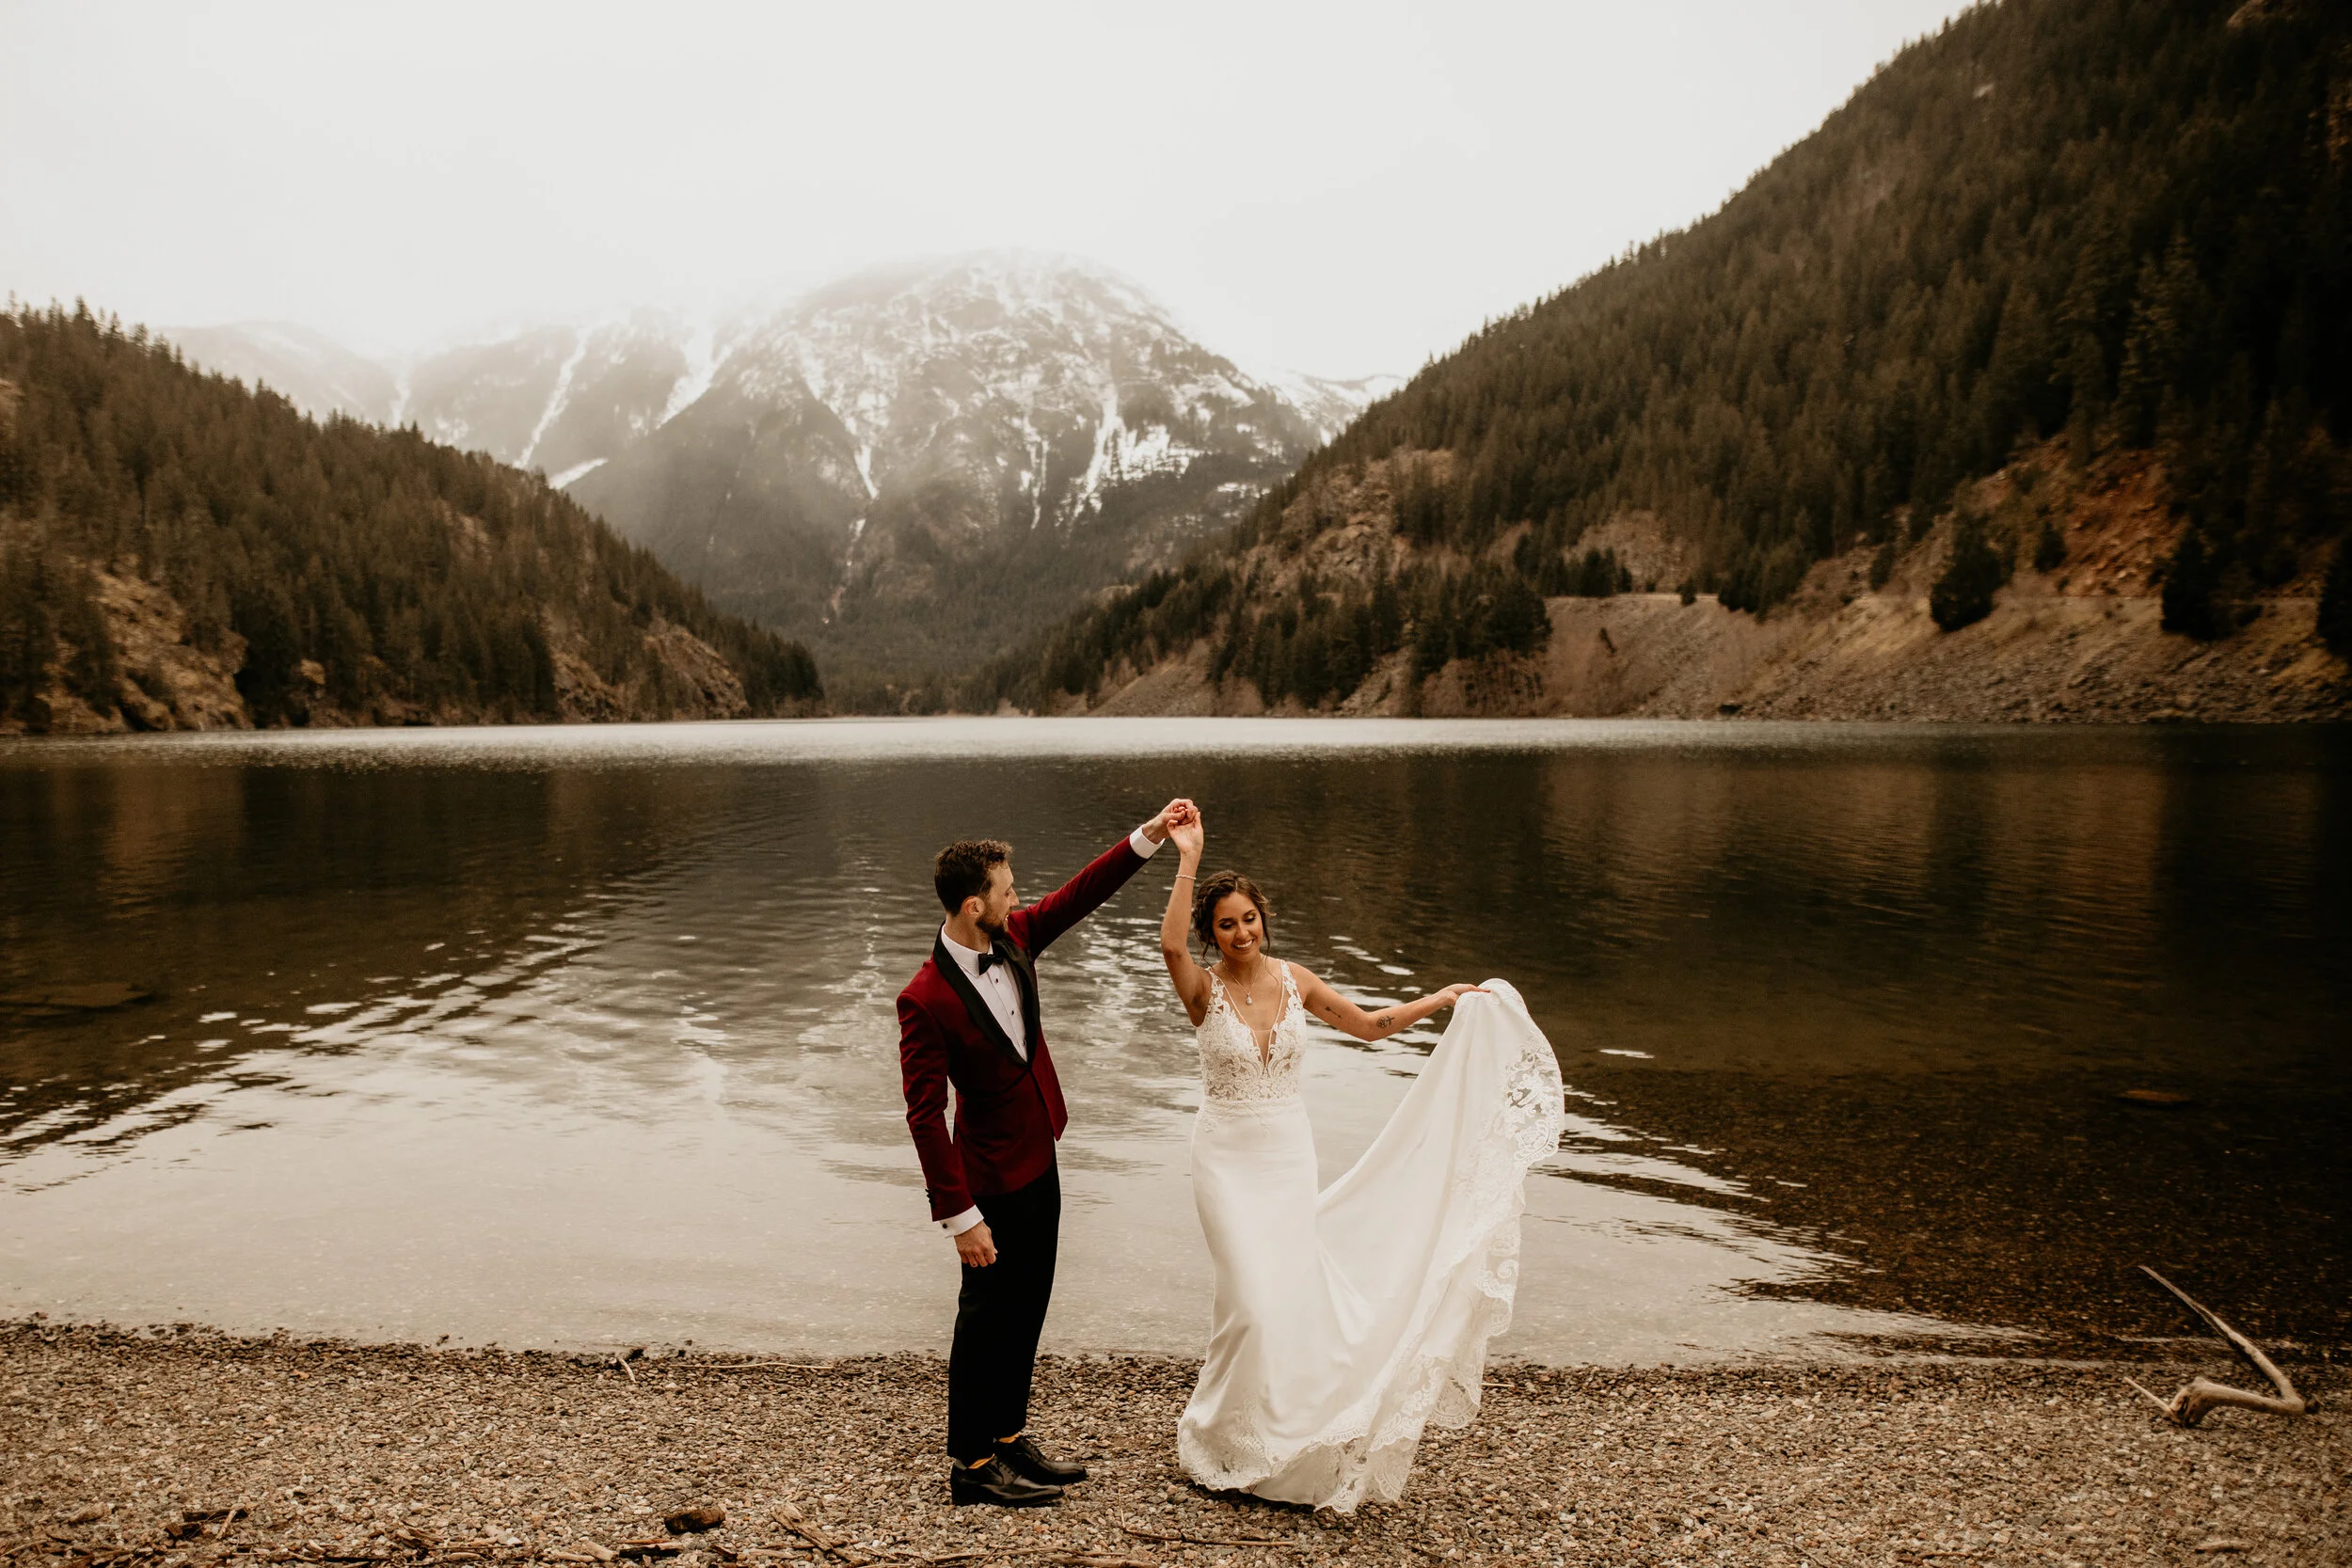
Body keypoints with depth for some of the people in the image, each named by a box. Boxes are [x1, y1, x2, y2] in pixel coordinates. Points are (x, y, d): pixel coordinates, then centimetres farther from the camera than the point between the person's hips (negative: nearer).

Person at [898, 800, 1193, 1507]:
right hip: (992, 1177, -8)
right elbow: (924, 1115, -24)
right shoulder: (925, 1000, -26)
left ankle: (1009, 1439, 35)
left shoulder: (1014, 937, -5)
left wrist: (1149, 836, -1)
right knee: (989, 1317, 7)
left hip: (1039, 1159, 8)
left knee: (1028, 1306, 19)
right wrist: (959, 1216, -22)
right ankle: (972, 1466, 24)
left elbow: (1080, 894, 7)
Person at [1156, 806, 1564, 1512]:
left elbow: (1371, 1024, 9)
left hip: (1290, 1149, 4)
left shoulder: (1294, 980, 0)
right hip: (1228, 1154, -3)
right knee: (1253, 1294, -6)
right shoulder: (1204, 990, -12)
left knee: (1292, 1288, 7)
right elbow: (1170, 944, -35)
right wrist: (1188, 858, -36)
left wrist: (1438, 1000, -1)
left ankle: (1280, 1435, 29)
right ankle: (1228, 1437, 18)